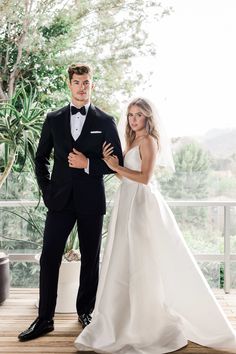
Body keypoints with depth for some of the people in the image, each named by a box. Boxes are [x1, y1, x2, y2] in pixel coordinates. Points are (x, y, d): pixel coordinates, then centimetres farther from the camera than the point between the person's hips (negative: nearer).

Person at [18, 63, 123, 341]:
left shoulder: (105, 121, 2)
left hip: (91, 201, -1)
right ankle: (45, 319, 9)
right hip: (60, 200, 1)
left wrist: (88, 164, -12)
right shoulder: (54, 119, 8)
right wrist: (46, 190, 3)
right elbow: (41, 158, 13)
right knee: (49, 258, -2)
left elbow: (117, 162, 2)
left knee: (90, 260, 9)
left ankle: (85, 311, 26)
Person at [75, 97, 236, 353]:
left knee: (140, 263, -5)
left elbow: (144, 178, -18)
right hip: (128, 203, 9)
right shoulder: (133, 141, 18)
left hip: (141, 204, -9)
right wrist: (110, 161, 1)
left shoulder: (148, 141, -8)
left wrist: (117, 167, -11)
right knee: (125, 262, 12)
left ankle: (151, 325, 6)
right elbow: (125, 175, 14)